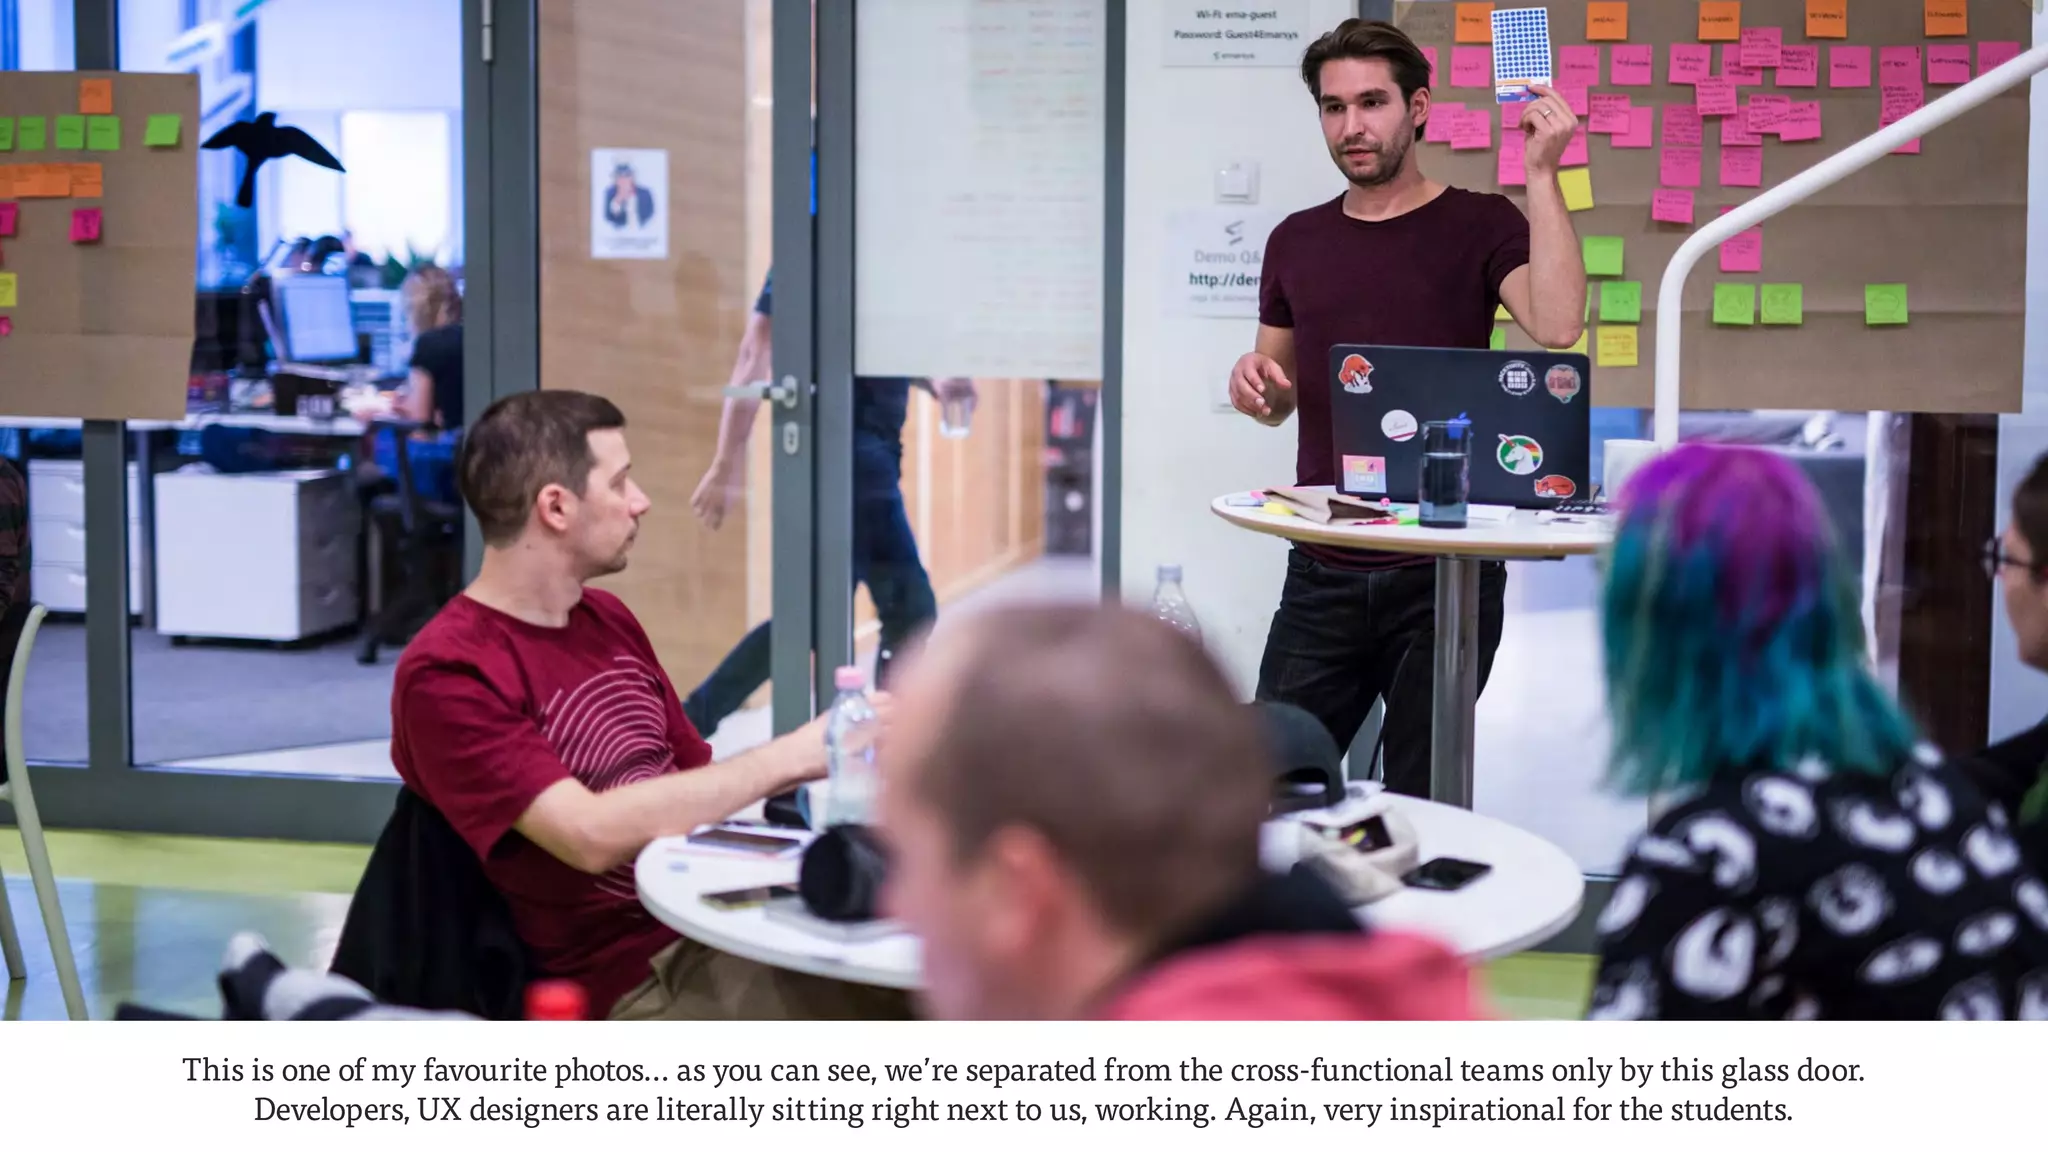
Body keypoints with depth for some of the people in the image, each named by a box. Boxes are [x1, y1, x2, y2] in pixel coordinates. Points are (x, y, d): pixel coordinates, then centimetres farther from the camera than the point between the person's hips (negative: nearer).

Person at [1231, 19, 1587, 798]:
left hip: (1444, 573, -3)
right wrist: (1256, 383, -4)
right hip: (1324, 574, 4)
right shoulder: (1297, 242, 11)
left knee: (1424, 799, 5)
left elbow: (1556, 326, -21)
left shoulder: (1480, 226, -1)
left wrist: (1542, 175, -20)